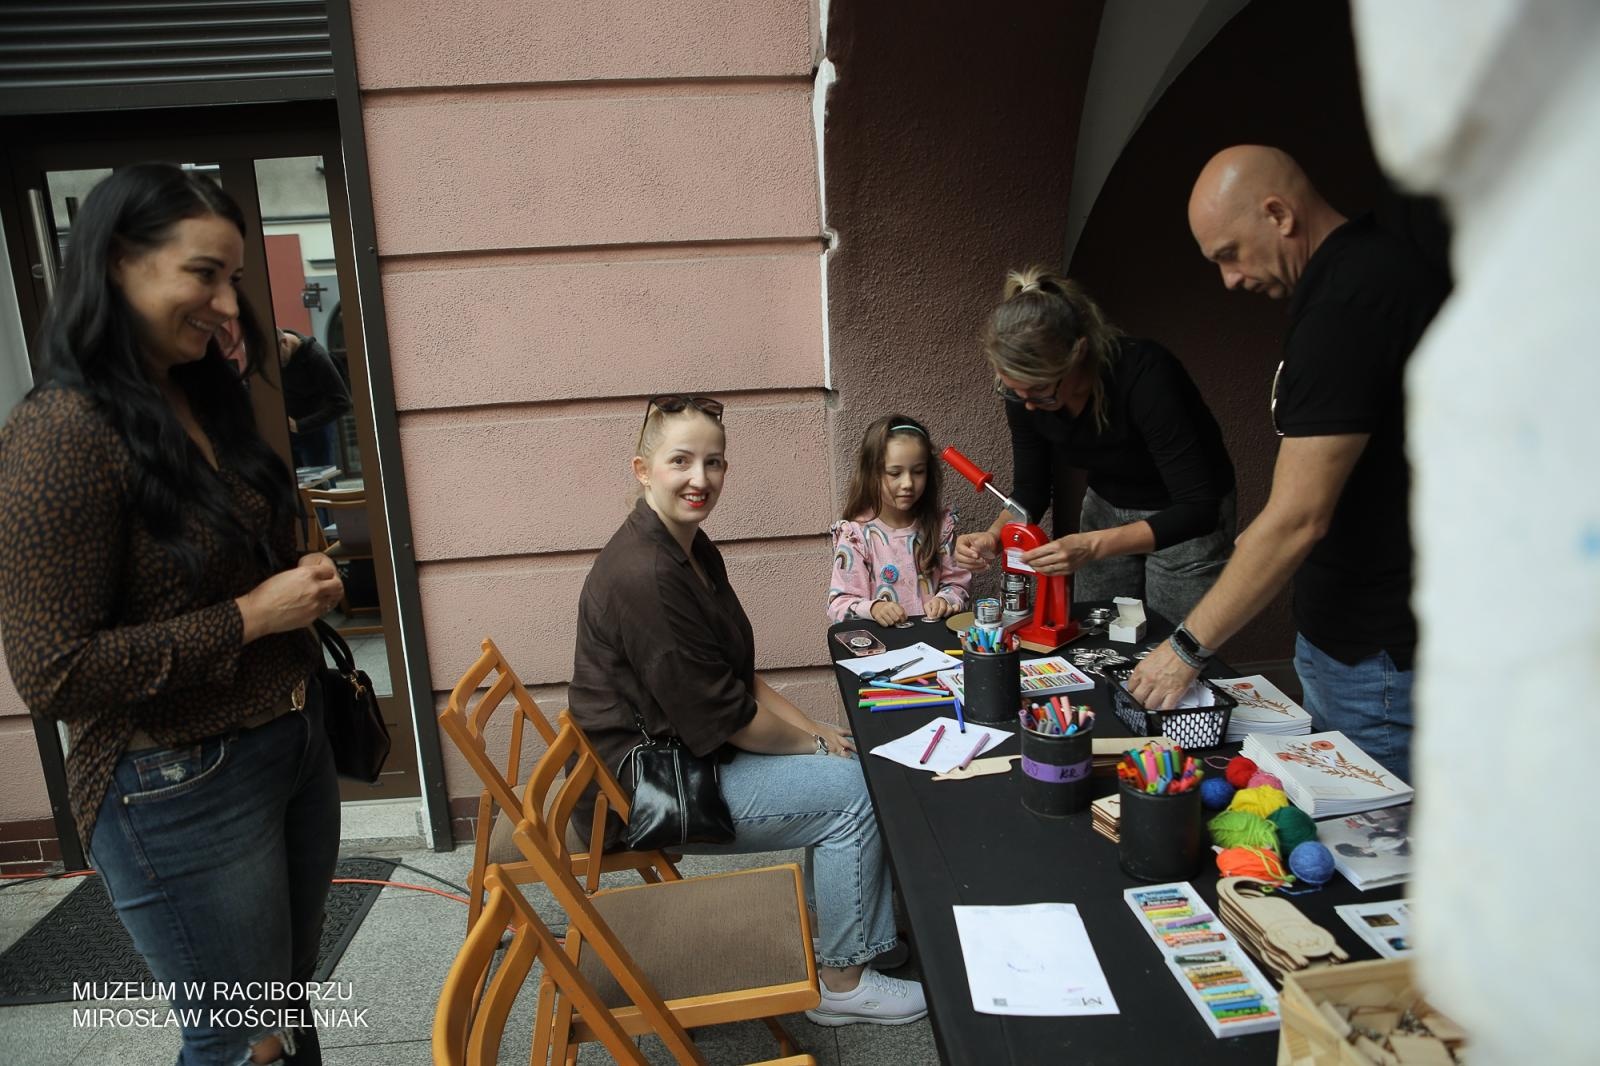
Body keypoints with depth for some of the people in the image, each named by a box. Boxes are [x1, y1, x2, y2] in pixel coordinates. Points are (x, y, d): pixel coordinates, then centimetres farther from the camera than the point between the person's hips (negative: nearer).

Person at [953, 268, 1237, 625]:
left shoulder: (1144, 374, -34)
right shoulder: (1025, 390, -19)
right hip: (1106, 508, 5)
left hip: (1184, 520, -5)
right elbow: (1031, 489, -6)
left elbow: (1198, 508, -35)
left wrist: (1093, 545, -45)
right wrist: (994, 535, -26)